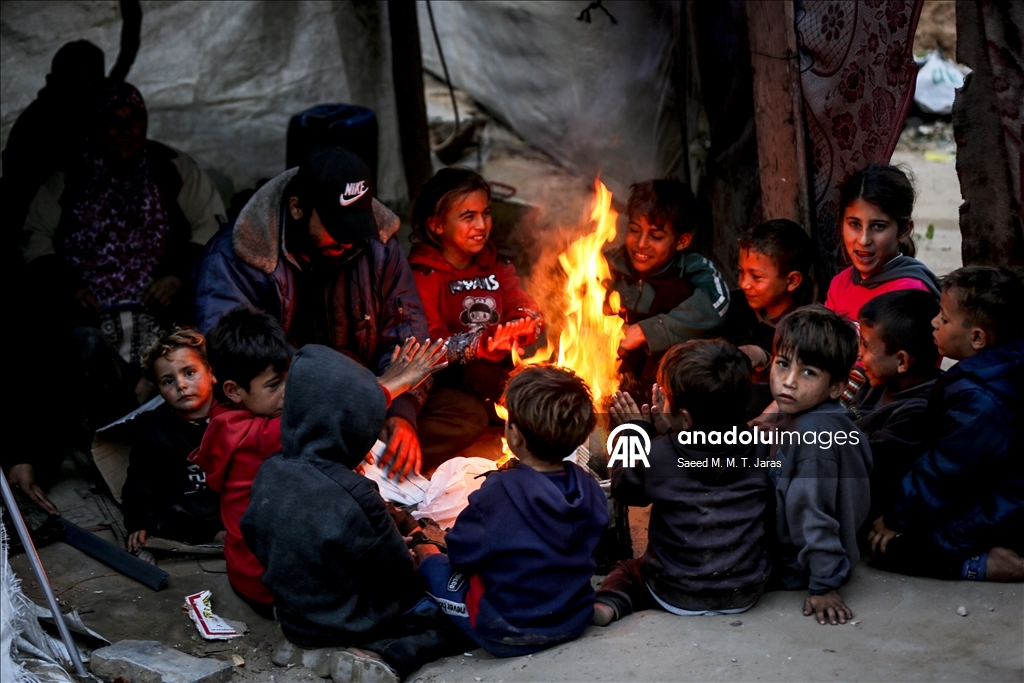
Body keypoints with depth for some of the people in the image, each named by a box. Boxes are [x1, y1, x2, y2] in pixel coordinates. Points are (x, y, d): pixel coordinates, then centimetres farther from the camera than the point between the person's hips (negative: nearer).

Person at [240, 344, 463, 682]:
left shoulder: (269, 473, -10)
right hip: (351, 625, -7)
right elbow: (395, 575, -17)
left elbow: (255, 539, 6)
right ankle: (388, 656, -13)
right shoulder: (353, 495, -30)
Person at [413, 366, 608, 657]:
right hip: (576, 620, 6)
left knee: (426, 555, 14)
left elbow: (461, 553, -14)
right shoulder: (589, 488, -10)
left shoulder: (498, 494, -26)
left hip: (509, 633, -5)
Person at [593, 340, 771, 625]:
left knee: (624, 571, 22)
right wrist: (667, 425, 14)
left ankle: (608, 604, -3)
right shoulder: (757, 448, -9)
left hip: (678, 596, -5)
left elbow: (624, 490, 3)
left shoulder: (657, 455, -19)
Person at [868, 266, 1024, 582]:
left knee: (889, 547, -12)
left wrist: (895, 518, -10)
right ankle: (994, 555, 8)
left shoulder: (979, 401, -29)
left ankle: (996, 565, -15)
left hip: (996, 519, -10)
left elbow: (942, 472, -22)